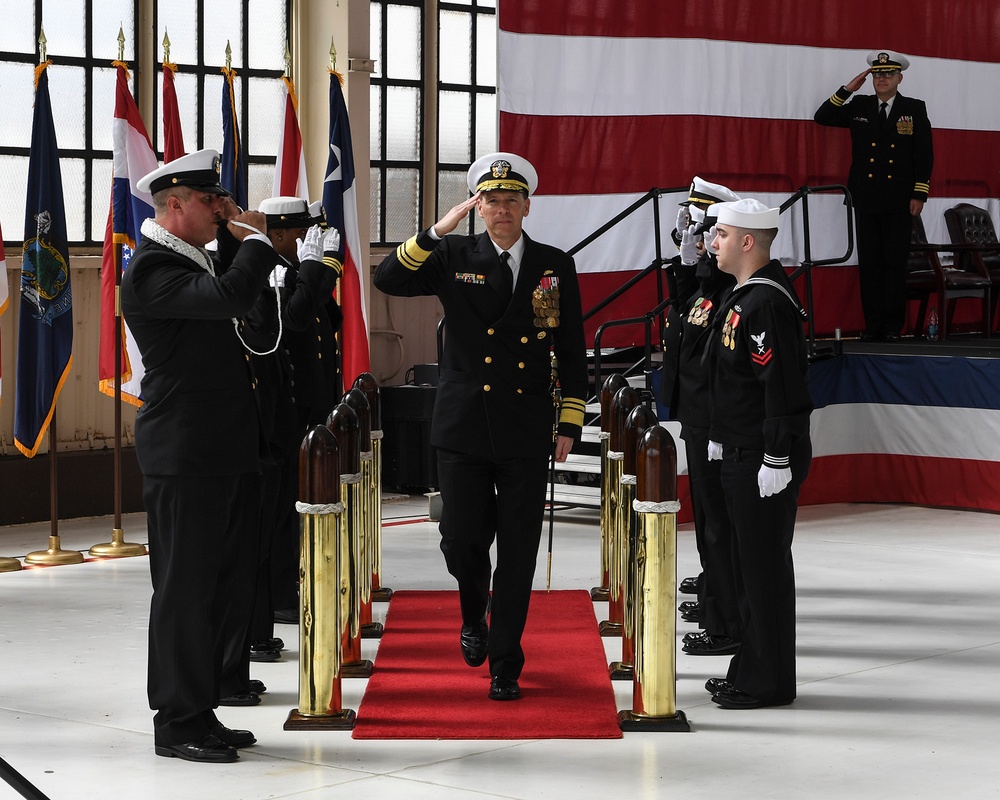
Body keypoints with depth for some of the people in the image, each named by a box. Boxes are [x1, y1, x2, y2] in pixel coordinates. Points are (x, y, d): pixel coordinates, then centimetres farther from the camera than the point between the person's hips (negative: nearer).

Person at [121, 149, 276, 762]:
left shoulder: (195, 261, 18)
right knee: (185, 591, -2)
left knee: (229, 590, 12)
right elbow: (231, 297, -28)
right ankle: (178, 724, 6)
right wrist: (257, 238, -13)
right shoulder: (151, 269, -14)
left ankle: (201, 710, 22)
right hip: (186, 457, -10)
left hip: (228, 453, 10)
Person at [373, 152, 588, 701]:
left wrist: (570, 424, 5)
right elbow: (388, 279, -10)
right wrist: (439, 231, -18)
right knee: (461, 538, 0)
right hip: (463, 428, 0)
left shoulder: (555, 267, 6)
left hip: (526, 433, 0)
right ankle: (474, 615, 32)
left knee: (518, 553, 0)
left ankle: (504, 665, 9)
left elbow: (572, 351, 9)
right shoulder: (454, 258, 4)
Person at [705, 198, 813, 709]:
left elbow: (783, 386, -23)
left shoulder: (767, 302, -19)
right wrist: (721, 438, 24)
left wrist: (777, 459, -23)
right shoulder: (743, 295, 14)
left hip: (766, 461, -11)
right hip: (739, 456, 11)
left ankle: (769, 682, 3)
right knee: (749, 563, 16)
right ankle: (752, 669, 26)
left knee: (765, 566, -4)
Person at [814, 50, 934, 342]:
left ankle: (893, 325, 4)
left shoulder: (915, 109, 4)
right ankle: (873, 324, 7)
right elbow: (822, 117, 5)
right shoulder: (859, 106, 10)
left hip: (899, 202, -2)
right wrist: (847, 90, -4)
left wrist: (919, 194, -6)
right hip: (866, 200, 2)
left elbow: (925, 154, 1)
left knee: (895, 264, 0)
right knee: (869, 263, 2)